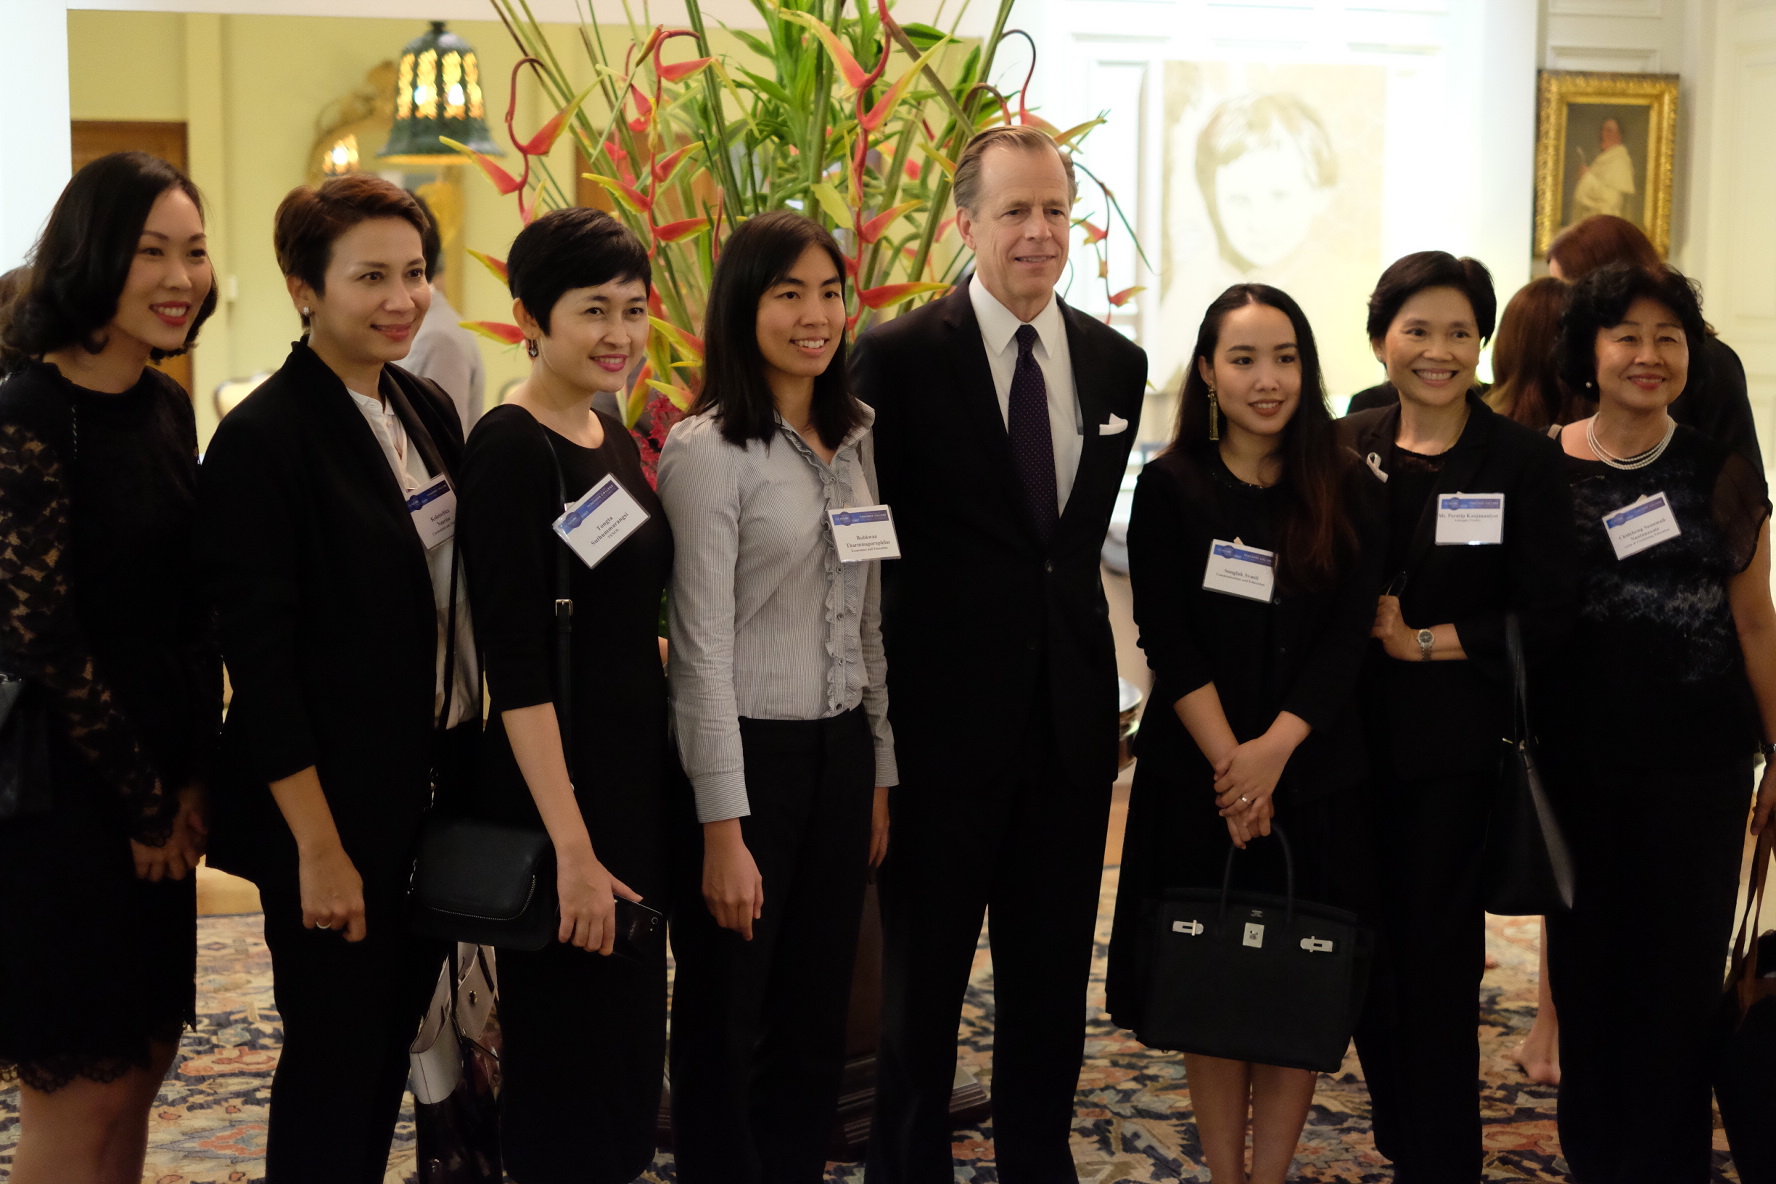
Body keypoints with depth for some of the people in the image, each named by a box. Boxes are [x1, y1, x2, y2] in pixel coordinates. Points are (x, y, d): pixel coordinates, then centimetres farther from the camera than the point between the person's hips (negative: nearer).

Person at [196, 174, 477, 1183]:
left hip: (439, 787, 7)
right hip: (338, 806, -7)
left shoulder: (429, 410, 7)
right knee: (335, 1061, 5)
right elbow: (259, 657, -17)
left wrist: (473, 767, 11)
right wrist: (319, 848, -17)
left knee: (397, 1035, 17)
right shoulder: (264, 438, -15)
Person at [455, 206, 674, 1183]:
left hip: (638, 763, 9)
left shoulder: (611, 437, 9)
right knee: (569, 1053, 3)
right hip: (556, 781, -9)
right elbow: (515, 664, -21)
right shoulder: (510, 448, -16)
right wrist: (573, 848, -23)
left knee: (629, 1032, 18)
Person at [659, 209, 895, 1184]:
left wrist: (880, 776, 13)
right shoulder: (708, 447, -12)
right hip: (748, 751, -6)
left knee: (816, 1013, 15)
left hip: (841, 751, 7)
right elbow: (702, 649, -14)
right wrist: (723, 830, -16)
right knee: (726, 1020, 7)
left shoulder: (853, 440, 10)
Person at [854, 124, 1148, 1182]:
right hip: (946, 708, -4)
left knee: (1055, 973, 14)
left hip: (1073, 708, 5)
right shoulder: (901, 358, -8)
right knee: (924, 975, 9)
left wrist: (1061, 611, 10)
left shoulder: (1116, 363, 6)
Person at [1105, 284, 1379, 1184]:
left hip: (1314, 772, 1)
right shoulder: (1170, 486, 0)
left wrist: (1272, 750, -15)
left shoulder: (1343, 489, 4)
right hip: (1196, 774, -1)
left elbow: (1349, 636, -4)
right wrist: (1228, 759, -15)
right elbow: (1165, 638, -6)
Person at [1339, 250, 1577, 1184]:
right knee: (1366, 949, 9)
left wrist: (1425, 641, -12)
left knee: (1437, 956, 1)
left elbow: (1545, 616, -7)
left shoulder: (1523, 460, -2)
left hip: (1455, 746, -3)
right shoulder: (1345, 449, 7)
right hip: (1353, 738, 3)